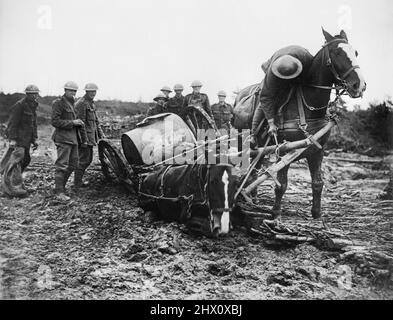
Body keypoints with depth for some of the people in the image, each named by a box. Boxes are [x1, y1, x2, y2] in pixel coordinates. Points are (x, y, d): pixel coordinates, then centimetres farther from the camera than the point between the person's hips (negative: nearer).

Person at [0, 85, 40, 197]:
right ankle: (13, 188, -10)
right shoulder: (19, 105, -11)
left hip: (26, 140, 9)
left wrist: (34, 139, 18)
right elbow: (12, 123, -16)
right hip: (18, 139, -9)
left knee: (25, 160, 8)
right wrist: (12, 139, -21)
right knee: (16, 160, -10)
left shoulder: (32, 106, 16)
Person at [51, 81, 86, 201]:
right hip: (63, 138, -9)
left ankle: (61, 185, 23)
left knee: (73, 164, 11)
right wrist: (72, 123, -17)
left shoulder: (72, 103, 18)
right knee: (62, 165, -8)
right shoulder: (58, 103, -8)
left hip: (73, 138, 9)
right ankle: (59, 192, -5)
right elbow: (55, 121, -16)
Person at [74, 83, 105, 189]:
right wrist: (84, 139, -22)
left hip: (91, 136, 10)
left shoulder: (92, 103, 16)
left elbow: (95, 120, 23)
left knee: (89, 159, 15)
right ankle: (77, 184, 1)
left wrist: (100, 133, 16)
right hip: (84, 135, -10)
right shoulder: (81, 103, -14)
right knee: (83, 160, -6)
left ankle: (79, 180, 25)